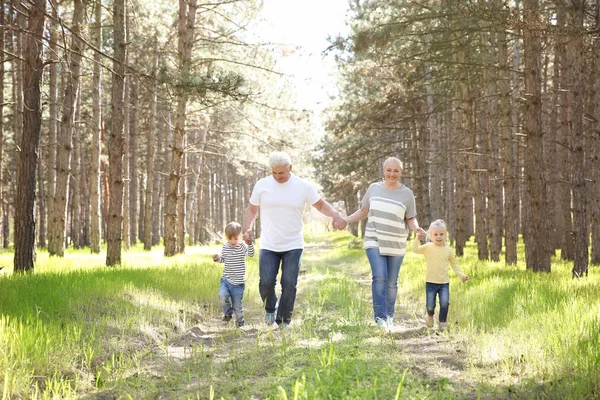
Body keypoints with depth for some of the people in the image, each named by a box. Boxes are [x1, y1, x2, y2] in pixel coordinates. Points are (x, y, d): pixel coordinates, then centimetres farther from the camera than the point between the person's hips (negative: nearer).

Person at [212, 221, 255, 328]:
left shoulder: (242, 246, -9)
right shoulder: (225, 246, 2)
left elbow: (251, 254, -28)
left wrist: (249, 243, -44)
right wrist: (217, 258, -4)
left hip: (238, 283, -2)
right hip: (226, 279, 2)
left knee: (237, 304, 3)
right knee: (222, 295, -23)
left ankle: (240, 321, 28)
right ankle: (228, 312, 5)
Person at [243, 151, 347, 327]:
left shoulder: (303, 187, -2)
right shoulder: (262, 185, 0)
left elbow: (321, 204, 9)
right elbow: (252, 209, 11)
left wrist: (336, 215, -11)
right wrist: (248, 228, -7)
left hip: (293, 246, 0)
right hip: (268, 246, 0)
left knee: (289, 285, -6)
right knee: (266, 282, -10)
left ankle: (283, 322, 8)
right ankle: (270, 309, 22)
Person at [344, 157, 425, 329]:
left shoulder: (407, 194, 0)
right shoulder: (374, 188, 3)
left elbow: (411, 219, 3)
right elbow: (364, 211, 13)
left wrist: (416, 228, -19)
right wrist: (345, 220, 2)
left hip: (396, 245, 0)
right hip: (374, 242, 0)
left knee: (391, 282, 7)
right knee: (379, 277, -16)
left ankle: (389, 316, 24)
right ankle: (380, 317, -11)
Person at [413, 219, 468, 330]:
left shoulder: (448, 250, 4)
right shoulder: (427, 247, -2)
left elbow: (454, 264, 14)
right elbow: (415, 250, -15)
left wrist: (462, 275, 4)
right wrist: (418, 239, -27)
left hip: (444, 283, 1)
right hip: (430, 282, -1)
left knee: (444, 304, -11)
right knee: (430, 305, 1)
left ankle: (442, 323, 9)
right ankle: (430, 315, 35)